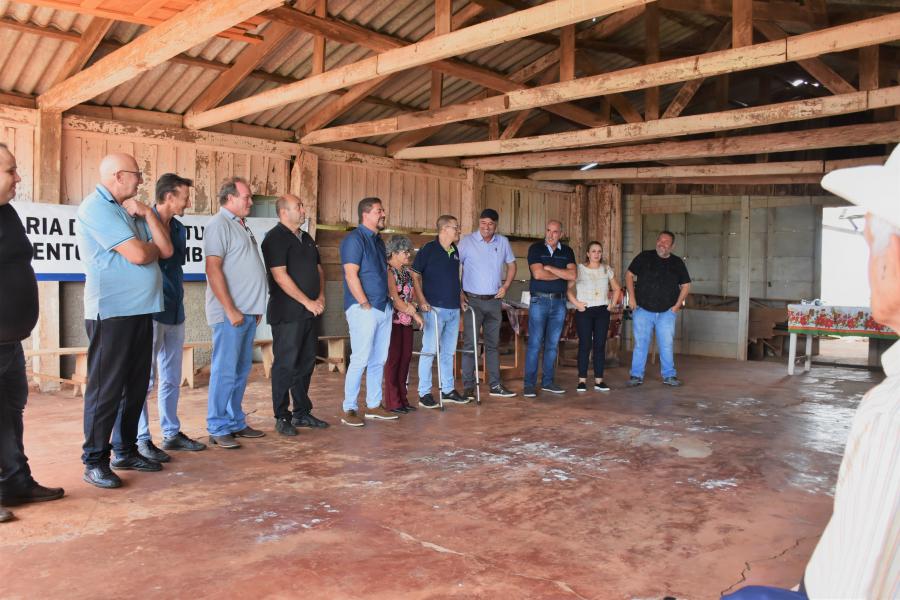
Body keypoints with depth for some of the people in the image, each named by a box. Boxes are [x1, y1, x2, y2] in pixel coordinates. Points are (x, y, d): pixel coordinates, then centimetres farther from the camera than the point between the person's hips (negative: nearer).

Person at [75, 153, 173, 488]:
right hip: (111, 312, -9)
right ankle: (94, 461, 6)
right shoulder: (96, 208, -11)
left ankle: (126, 451, 23)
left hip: (140, 310, 9)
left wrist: (147, 214, -2)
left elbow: (165, 250, 8)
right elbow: (138, 255, -19)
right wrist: (152, 247, 3)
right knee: (106, 387, -3)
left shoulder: (130, 210, 16)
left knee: (136, 384, 12)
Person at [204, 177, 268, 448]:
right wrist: (230, 310, -19)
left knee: (241, 371, 13)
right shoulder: (219, 225, -9)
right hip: (230, 313, -9)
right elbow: (213, 269, -17)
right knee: (225, 372, -4)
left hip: (248, 312, 9)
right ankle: (217, 429, 5)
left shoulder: (242, 226, 19)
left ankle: (235, 423, 22)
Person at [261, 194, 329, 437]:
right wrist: (308, 302, -15)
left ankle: (302, 412, 22)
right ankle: (282, 417, 7)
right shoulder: (275, 238, -8)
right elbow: (280, 276, -16)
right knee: (286, 365, -3)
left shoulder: (306, 238, 17)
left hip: (309, 312, 8)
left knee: (306, 363, 12)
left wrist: (321, 297, 4)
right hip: (287, 313, -8)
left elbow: (318, 269, 21)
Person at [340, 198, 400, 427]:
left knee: (379, 360, 12)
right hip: (363, 308, -9)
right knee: (360, 360, -7)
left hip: (384, 308, 9)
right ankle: (349, 410, 2)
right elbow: (351, 275, -17)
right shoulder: (354, 239, -10)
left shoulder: (379, 240, 17)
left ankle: (373, 406, 21)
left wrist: (391, 301, 14)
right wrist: (366, 305, -17)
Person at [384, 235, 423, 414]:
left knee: (406, 357, 8)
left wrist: (412, 306, -5)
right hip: (393, 319, -8)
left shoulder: (406, 270, 14)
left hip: (406, 320, 8)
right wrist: (413, 313, -9)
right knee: (393, 358, -4)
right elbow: (394, 297, -15)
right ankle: (392, 402, 3)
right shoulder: (388, 271, -11)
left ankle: (402, 399, 17)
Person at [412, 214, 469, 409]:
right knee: (429, 351, -3)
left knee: (448, 352, 13)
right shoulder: (428, 249, -7)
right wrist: (421, 300, -15)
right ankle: (424, 393, 4)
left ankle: (447, 390, 23)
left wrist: (461, 298, 17)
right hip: (435, 308, -7)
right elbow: (415, 275, -7)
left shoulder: (455, 251, 13)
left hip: (454, 309, 7)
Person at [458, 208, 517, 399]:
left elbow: (511, 265, 18)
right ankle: (468, 387, 2)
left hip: (495, 301, 4)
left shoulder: (503, 242, 7)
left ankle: (495, 385, 19)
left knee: (493, 344, 12)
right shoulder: (467, 241, -6)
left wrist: (506, 286, 5)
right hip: (473, 300, -4)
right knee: (470, 344, -4)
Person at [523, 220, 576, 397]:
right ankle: (529, 384, -1)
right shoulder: (536, 248, -1)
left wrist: (549, 268, -10)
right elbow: (538, 274, -15)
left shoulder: (567, 251, 10)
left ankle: (547, 381, 17)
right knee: (534, 344, -6)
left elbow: (573, 275, -5)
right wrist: (562, 274, -5)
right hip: (539, 301, -4)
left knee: (552, 344, 8)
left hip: (559, 301, 4)